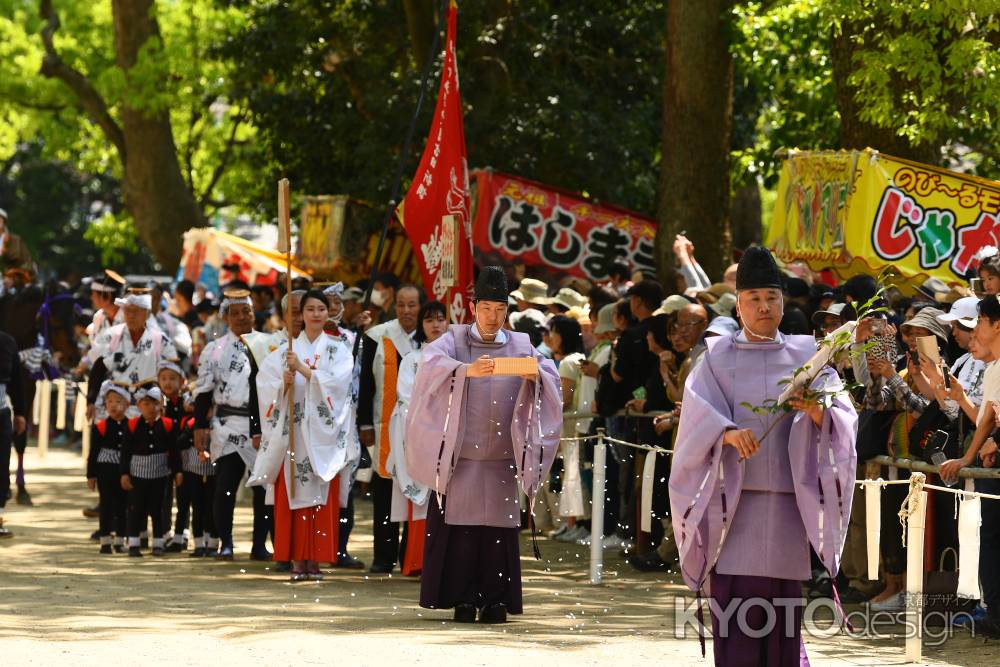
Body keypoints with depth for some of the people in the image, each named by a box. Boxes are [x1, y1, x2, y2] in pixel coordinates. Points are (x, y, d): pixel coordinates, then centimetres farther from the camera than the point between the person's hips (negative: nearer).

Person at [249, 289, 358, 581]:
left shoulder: (338, 350, 8)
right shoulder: (286, 350, 10)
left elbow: (336, 382, -8)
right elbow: (266, 386, 5)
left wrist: (302, 368, -13)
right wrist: (284, 383, -15)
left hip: (324, 434, -1)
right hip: (292, 432, 1)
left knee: (322, 499, -3)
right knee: (292, 498, -3)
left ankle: (315, 559, 0)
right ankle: (297, 560, 0)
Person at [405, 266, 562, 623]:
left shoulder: (520, 345, 12)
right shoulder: (455, 339, 6)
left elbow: (551, 375, -1)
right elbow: (432, 362, -15)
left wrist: (536, 374, -25)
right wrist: (467, 370, -34)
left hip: (502, 456, 2)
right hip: (460, 453, -2)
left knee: (499, 527, -3)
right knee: (460, 525, -6)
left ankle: (495, 599, 1)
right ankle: (463, 598, -2)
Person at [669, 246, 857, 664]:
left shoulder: (805, 356, 10)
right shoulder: (718, 358, 7)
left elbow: (842, 412, -2)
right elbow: (698, 412, -8)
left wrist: (819, 414, -24)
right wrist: (727, 432, -28)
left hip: (788, 500, 1)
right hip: (733, 498, -1)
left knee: (784, 608, 1)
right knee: (734, 602, -7)